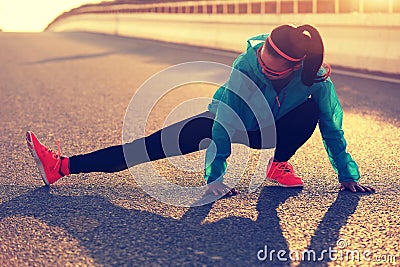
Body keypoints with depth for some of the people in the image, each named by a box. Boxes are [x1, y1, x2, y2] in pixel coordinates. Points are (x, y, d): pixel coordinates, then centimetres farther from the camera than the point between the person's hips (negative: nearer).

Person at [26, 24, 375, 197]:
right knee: (154, 145, -13)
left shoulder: (316, 76, -29)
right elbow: (224, 126, -34)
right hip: (229, 119, -1)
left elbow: (333, 127, -17)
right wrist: (214, 177, -37)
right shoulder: (246, 66, -35)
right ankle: (61, 166, -12)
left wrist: (348, 175, -17)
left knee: (312, 109, -30)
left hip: (272, 129, 2)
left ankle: (280, 165, -5)